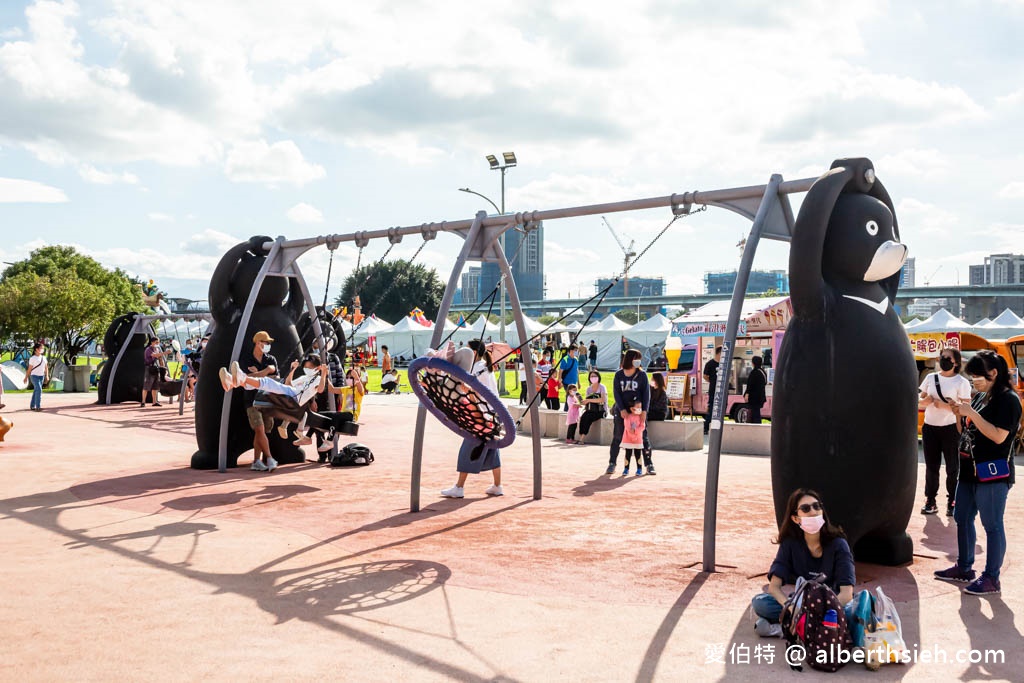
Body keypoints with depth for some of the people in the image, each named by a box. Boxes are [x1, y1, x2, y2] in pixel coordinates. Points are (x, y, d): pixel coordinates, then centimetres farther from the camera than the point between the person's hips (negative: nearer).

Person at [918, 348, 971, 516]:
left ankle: (952, 502, 9)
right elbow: (920, 402, 13)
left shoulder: (961, 382, -5)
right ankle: (930, 502, 13)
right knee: (931, 466, 7)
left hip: (951, 428, -4)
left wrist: (945, 405, -22)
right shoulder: (930, 378, 8)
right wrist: (926, 401, -10)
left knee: (952, 468, 2)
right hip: (929, 427, 4)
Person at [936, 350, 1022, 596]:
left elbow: (998, 436, -20)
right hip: (969, 469, 9)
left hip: (993, 473, -9)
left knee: (992, 525, -1)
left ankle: (991, 578, 7)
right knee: (962, 519, 15)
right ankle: (964, 568, 27)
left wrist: (971, 413, -20)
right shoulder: (980, 397, 13)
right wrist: (959, 411, 3)